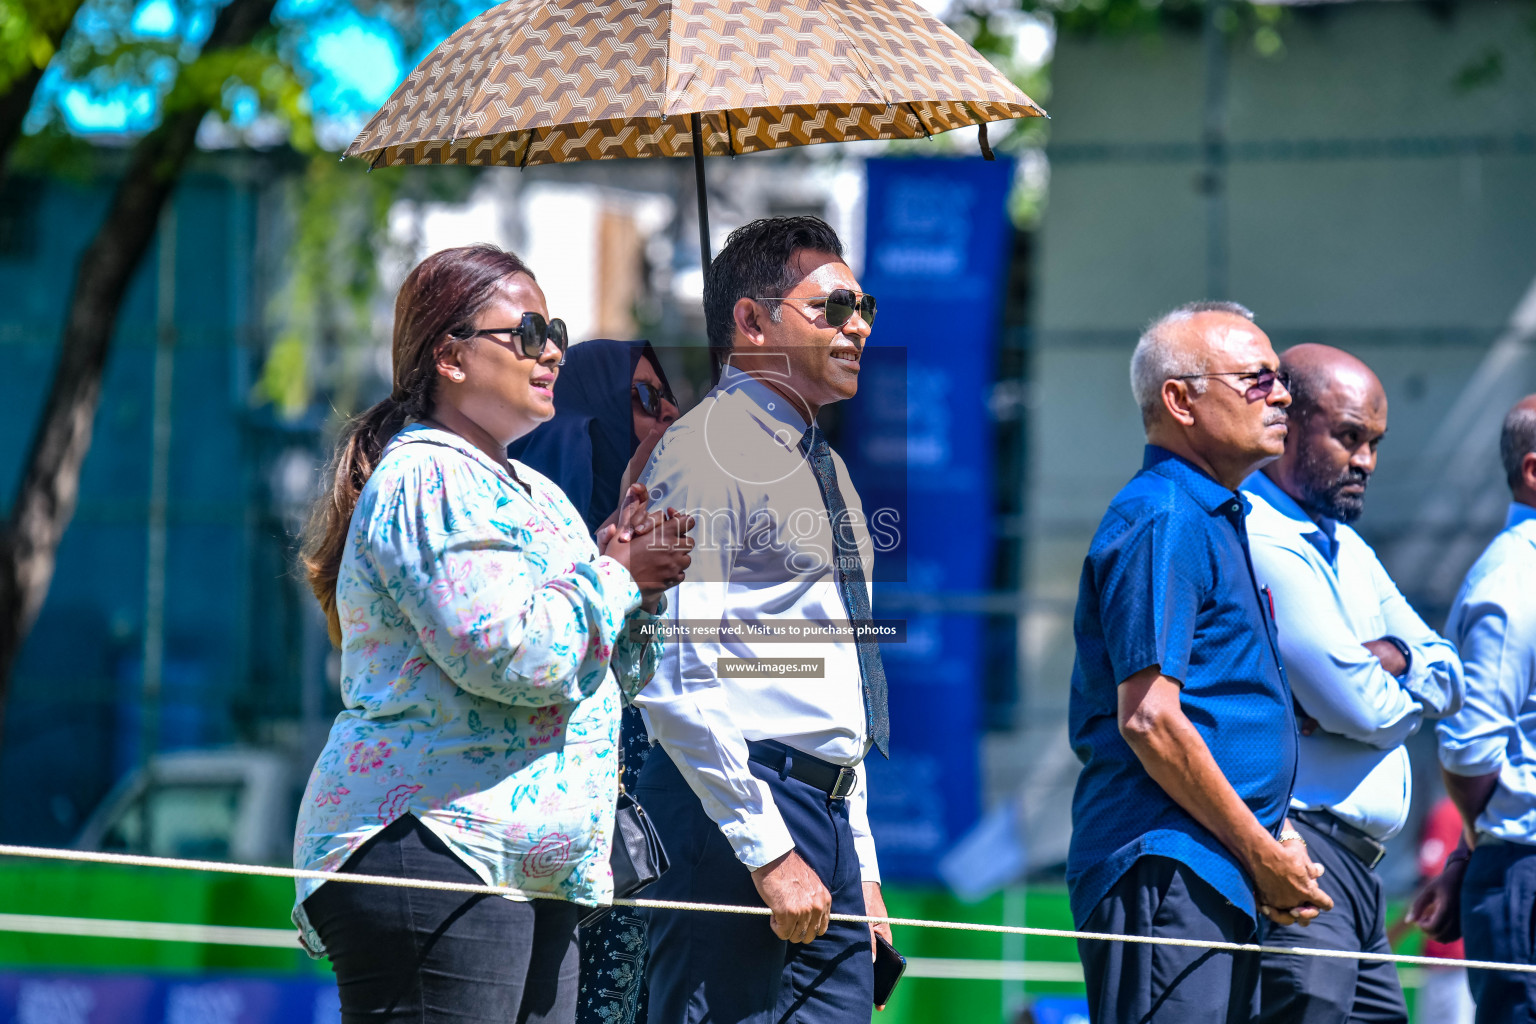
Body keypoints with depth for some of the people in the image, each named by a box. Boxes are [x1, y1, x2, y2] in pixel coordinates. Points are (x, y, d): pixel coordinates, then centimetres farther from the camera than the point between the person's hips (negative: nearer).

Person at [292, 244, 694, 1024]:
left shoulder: (533, 494, 23)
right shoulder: (426, 481, -9)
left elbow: (598, 678, 27)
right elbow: (511, 653, -21)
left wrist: (635, 581, 8)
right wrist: (614, 578, -5)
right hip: (433, 845, -10)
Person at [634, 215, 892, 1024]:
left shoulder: (825, 471, 22)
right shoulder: (706, 454, -8)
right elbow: (676, 684, -17)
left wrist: (859, 865, 21)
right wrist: (767, 853, -19)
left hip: (825, 822, 9)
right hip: (735, 815, -9)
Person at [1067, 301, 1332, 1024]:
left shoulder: (1213, 518, 22)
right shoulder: (1163, 520, -11)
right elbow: (1149, 719, -19)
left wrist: (1272, 838, 13)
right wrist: (1261, 853, -13)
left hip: (1210, 878, 10)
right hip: (1166, 874, -10)